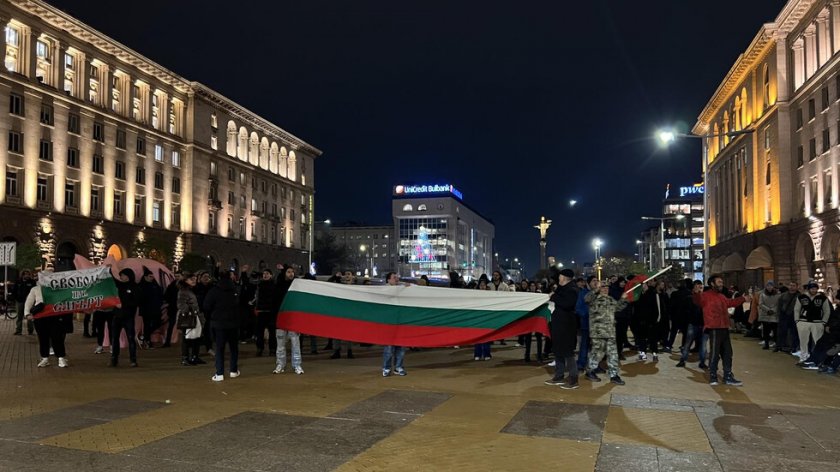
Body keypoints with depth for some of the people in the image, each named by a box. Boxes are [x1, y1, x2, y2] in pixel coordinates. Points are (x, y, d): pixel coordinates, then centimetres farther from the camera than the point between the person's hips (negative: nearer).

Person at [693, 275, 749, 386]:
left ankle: (728, 377, 23)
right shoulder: (706, 295, -8)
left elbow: (730, 302, 40)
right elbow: (698, 301, -27)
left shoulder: (722, 297, 20)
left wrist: (742, 299, 47)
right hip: (714, 329, -9)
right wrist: (696, 293, -47)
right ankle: (712, 377, 5)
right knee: (715, 354, -7)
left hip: (724, 328, 9)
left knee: (727, 353, 14)